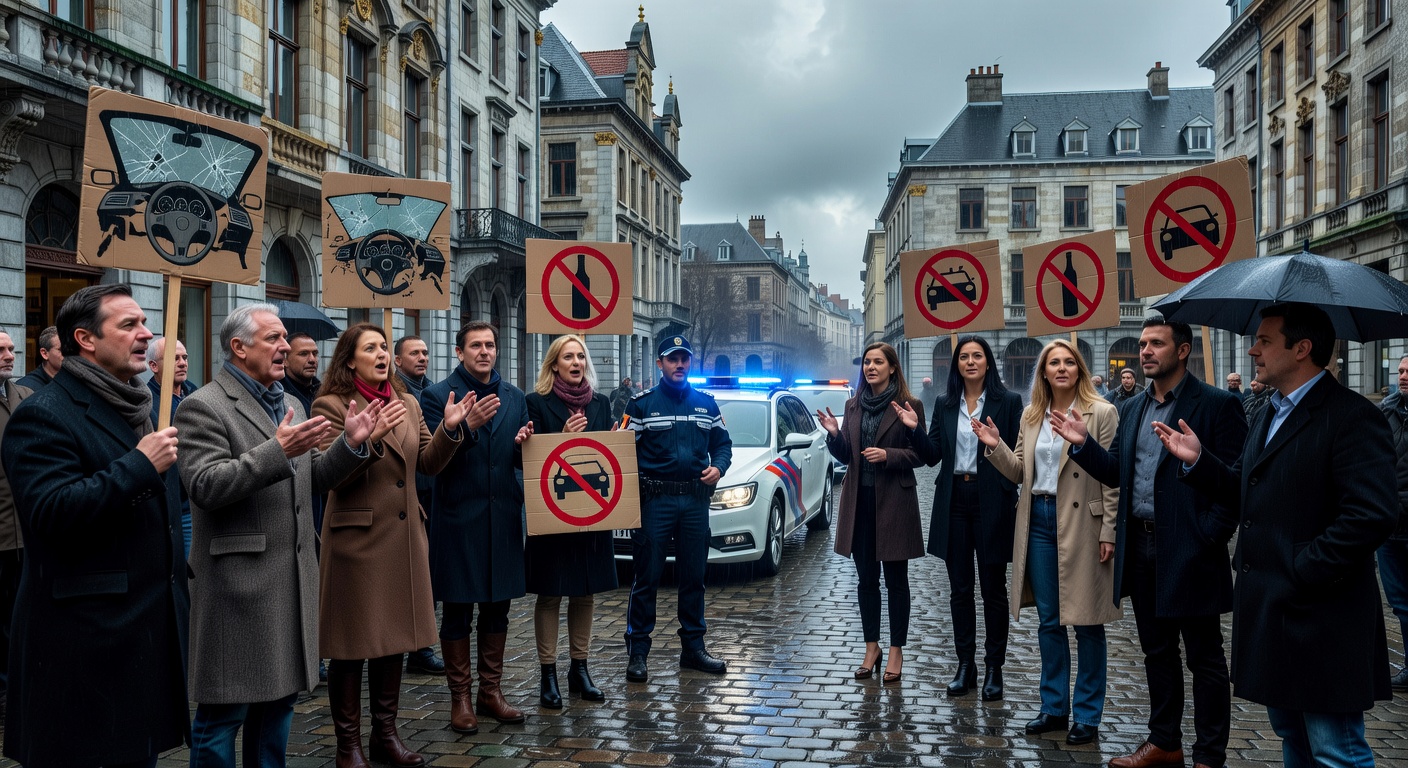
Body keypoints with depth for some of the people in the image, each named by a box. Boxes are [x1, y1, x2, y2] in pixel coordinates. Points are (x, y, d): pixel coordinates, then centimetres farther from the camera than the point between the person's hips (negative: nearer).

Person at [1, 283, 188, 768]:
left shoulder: (140, 409, 17)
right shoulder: (44, 415, -11)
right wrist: (139, 466, -23)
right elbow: (50, 512, -25)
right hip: (87, 642, -8)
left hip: (151, 632, 8)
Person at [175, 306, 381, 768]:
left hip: (293, 579, 8)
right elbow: (204, 486, -20)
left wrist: (351, 444, -1)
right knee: (224, 710, 2)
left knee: (279, 696, 16)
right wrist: (277, 450, -27)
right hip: (239, 581, -8)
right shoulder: (204, 407, -9)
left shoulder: (292, 405, 15)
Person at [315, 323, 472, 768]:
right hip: (357, 537, -6)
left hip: (404, 536, 6)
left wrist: (449, 428, -8)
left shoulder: (408, 404, 13)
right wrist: (365, 439, -30)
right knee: (352, 645, 2)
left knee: (393, 637, 13)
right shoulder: (332, 406, -6)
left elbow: (429, 463, 8)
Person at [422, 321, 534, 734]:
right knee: (457, 610, 5)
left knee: (497, 607, 12)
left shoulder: (514, 397, 10)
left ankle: (491, 691, 25)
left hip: (502, 514, 5)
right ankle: (460, 697, 17)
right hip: (458, 515, -4)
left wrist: (524, 444, -9)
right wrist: (467, 426, -27)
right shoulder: (437, 395, -5)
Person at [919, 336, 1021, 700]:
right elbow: (932, 456, 4)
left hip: (992, 502, -3)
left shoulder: (1008, 402, -1)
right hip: (954, 500, 4)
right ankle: (965, 664, 19)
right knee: (959, 588, 9)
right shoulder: (945, 406, 9)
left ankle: (994, 667, 16)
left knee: (993, 589, 5)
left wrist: (1020, 502, -11)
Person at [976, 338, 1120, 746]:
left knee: (1086, 620, 4)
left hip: (1081, 524, -5)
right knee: (1048, 620, 12)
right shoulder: (1031, 415, 10)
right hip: (1039, 521, 5)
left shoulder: (1101, 413, -6)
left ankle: (1087, 714, 15)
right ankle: (1054, 707, 25)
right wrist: (996, 446, -6)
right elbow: (1020, 471, 11)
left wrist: (1109, 533, -12)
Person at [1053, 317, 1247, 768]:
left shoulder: (1217, 405, -8)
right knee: (1157, 650, 17)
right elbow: (1115, 474, 12)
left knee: (1204, 657, 5)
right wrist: (1082, 444, -3)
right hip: (1140, 547, 7)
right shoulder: (1132, 409, 12)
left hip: (1189, 549, -7)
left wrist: (1209, 537, -18)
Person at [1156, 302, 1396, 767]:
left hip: (1318, 619, -9)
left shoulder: (1352, 416, -15)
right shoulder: (1270, 414, 15)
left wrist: (1298, 574, -22)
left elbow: (1371, 516, -25)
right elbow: (1248, 496, 18)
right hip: (1270, 614, 9)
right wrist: (1199, 461, 3)